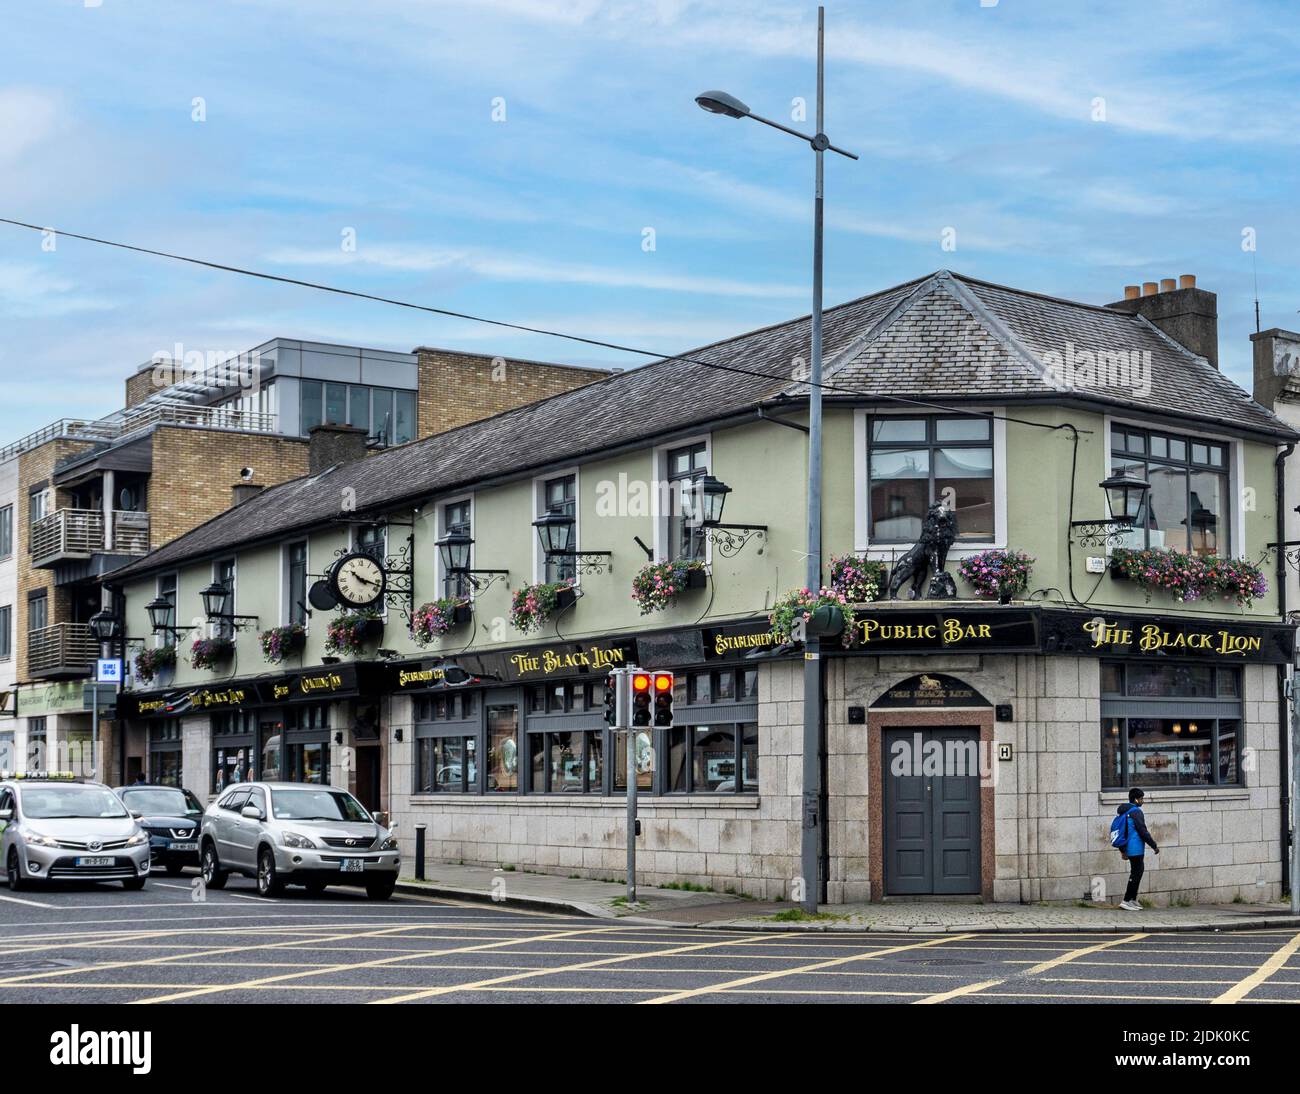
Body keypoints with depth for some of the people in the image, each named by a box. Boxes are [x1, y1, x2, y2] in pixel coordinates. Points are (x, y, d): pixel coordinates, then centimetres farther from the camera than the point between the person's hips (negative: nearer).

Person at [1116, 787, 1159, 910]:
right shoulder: (1136, 812, -14)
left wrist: (1123, 850, 25)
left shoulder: (1124, 812, 14)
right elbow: (1143, 831, -18)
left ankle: (1133, 900, 17)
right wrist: (1154, 846, -10)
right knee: (1136, 873, -5)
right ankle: (1126, 901, -6)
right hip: (1136, 848, -9)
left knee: (1139, 870, 17)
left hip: (1129, 848, 9)